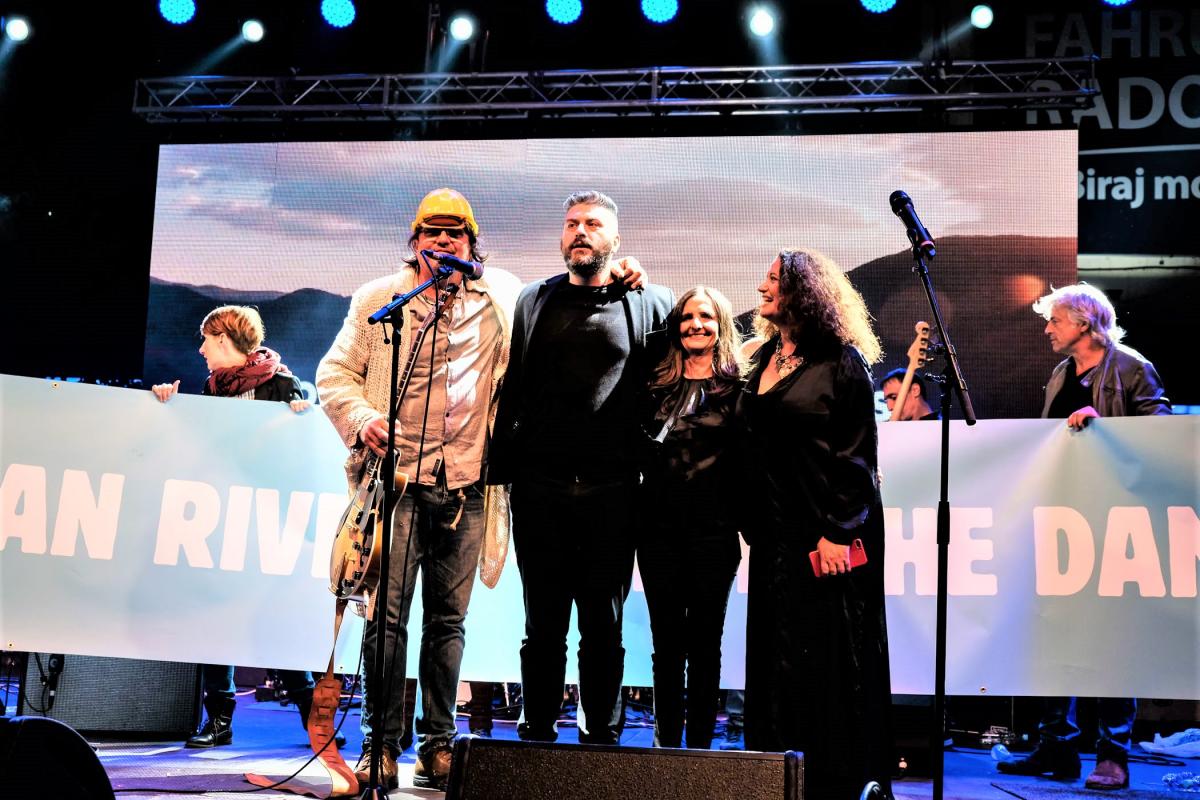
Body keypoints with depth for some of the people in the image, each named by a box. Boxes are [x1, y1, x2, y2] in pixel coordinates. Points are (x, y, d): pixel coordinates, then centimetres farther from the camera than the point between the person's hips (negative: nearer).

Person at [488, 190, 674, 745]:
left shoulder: (650, 304, 7)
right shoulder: (535, 301, 12)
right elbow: (513, 389, 10)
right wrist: (500, 469, 4)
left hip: (611, 492, -1)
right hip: (540, 487, 1)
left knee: (603, 627, 5)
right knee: (543, 626, 7)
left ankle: (602, 740, 13)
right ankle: (537, 737, 15)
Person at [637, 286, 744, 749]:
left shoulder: (736, 388, 2)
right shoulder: (657, 385, 11)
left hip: (713, 531, -2)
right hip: (660, 525, 2)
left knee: (704, 642, 5)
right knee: (667, 642, 6)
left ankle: (700, 744, 12)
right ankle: (666, 744, 15)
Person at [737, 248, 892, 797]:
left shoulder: (841, 362, -7)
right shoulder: (765, 359, 14)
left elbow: (857, 453, -11)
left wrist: (839, 531, -18)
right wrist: (752, 524, 13)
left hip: (825, 533, -7)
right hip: (775, 534, 7)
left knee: (828, 658, -2)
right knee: (776, 654, 9)